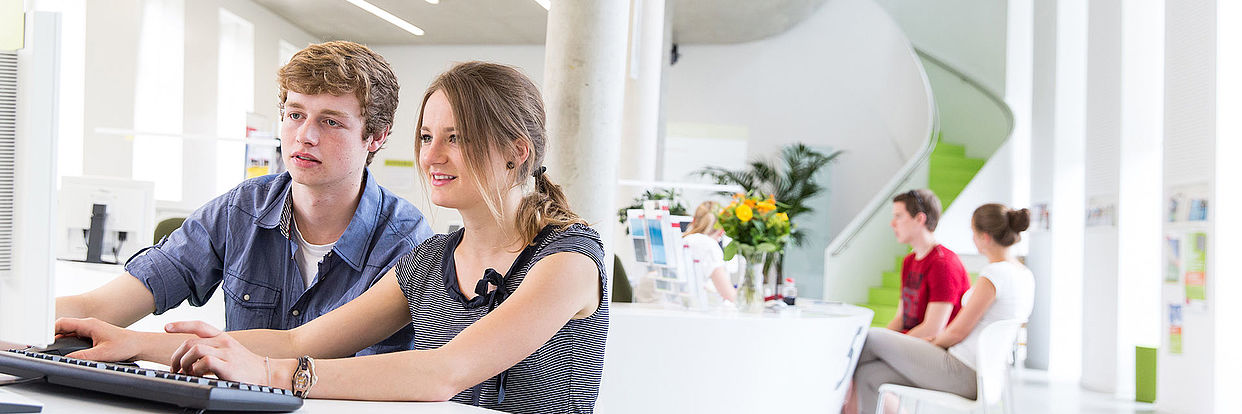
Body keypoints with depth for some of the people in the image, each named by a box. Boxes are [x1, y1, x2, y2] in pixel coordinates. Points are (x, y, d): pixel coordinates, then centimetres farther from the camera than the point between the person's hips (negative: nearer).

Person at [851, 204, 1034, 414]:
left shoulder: (993, 274, -19)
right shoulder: (1025, 274, 12)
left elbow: (958, 331, -14)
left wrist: (935, 343, 7)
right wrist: (941, 338, 14)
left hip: (963, 375, -9)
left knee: (872, 338, 2)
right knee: (868, 375, 7)